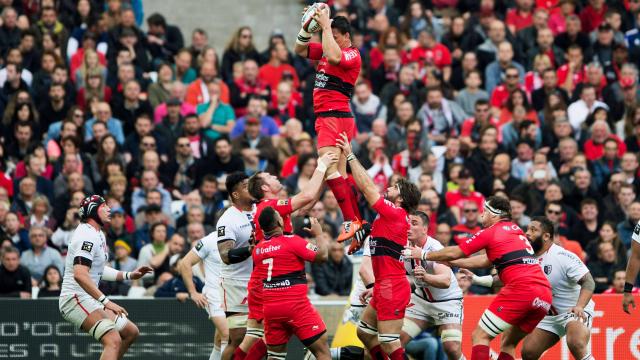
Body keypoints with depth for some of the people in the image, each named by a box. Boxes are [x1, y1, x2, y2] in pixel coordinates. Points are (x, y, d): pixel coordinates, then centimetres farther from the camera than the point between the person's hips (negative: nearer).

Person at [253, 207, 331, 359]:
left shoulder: (257, 249, 9)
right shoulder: (291, 241, -9)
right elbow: (322, 256, -9)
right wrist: (318, 234, 7)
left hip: (270, 308, 6)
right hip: (295, 306, -6)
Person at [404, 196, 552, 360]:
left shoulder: (491, 232, 5)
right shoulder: (516, 230, 26)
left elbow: (454, 253, 12)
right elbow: (486, 261, 33)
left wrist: (423, 254, 26)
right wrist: (449, 261, 39)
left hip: (520, 288, -8)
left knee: (480, 336, -1)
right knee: (508, 344, 19)